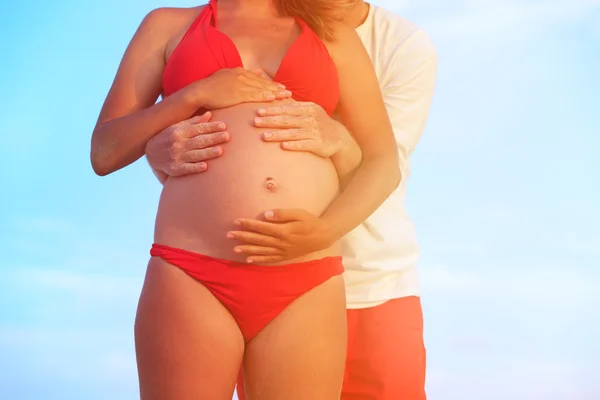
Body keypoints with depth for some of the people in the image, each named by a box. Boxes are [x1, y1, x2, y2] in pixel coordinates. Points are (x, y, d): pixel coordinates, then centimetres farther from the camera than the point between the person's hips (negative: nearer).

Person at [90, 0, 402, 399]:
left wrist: (326, 230, -8)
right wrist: (195, 96, -4)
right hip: (191, 281, 0)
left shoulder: (335, 36, 17)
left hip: (305, 288, 1)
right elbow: (105, 152, 10)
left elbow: (384, 162, 10)